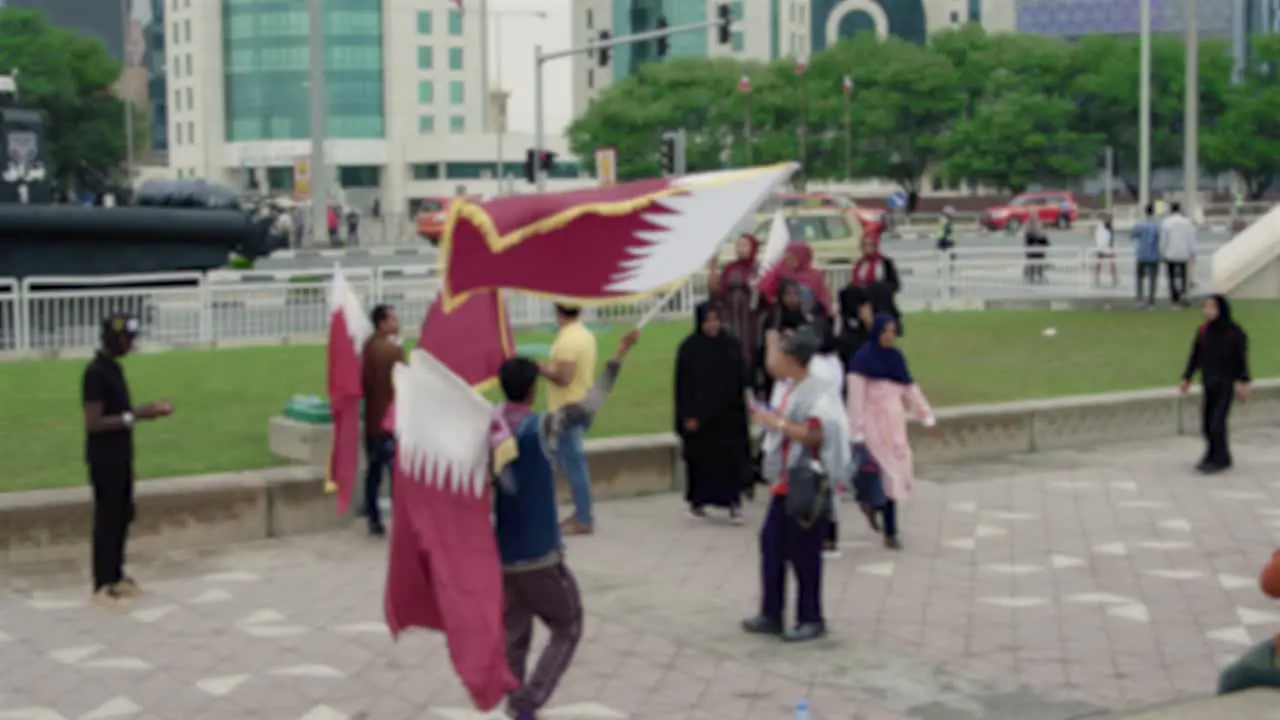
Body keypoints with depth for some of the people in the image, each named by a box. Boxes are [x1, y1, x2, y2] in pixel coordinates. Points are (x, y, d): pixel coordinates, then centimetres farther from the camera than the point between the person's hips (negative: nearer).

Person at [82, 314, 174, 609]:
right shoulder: (96, 373, -20)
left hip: (121, 457, 10)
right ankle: (103, 587, 3)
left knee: (123, 516, 16)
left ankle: (116, 577, 27)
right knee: (107, 520, -4)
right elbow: (94, 423, -23)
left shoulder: (114, 368, 10)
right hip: (104, 460, -10)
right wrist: (134, 417, -25)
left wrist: (146, 410, 4)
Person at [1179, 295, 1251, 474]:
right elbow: (1195, 356, 8)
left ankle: (1219, 458, 2)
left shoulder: (1235, 332, -10)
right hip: (1209, 383, 5)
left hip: (1226, 384, -5)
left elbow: (1242, 358, -9)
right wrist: (1187, 378, 7)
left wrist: (1242, 382, -15)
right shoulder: (1203, 331, 3)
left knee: (1217, 421, -9)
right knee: (1207, 422, 7)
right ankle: (1212, 454, 20)